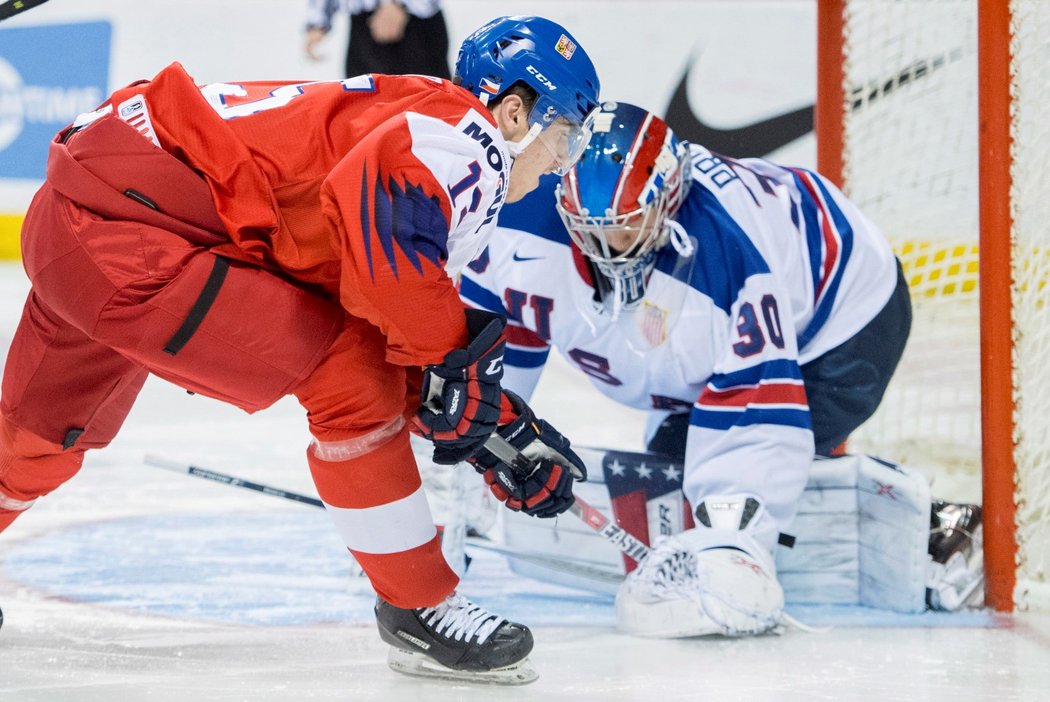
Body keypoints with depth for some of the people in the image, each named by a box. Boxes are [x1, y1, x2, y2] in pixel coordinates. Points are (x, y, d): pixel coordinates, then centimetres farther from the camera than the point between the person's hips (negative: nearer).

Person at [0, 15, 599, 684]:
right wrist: (444, 361, -19)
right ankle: (419, 611, -1)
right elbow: (373, 201, -32)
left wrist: (504, 429, 16)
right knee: (350, 374, -13)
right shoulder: (469, 135, -10)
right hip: (122, 232, -10)